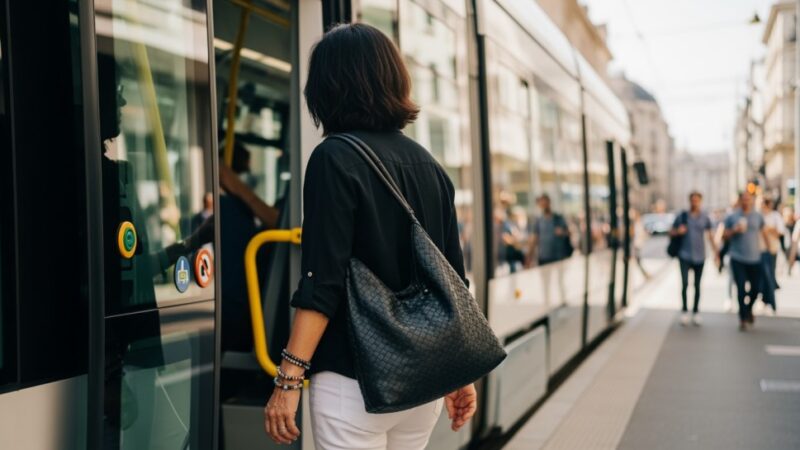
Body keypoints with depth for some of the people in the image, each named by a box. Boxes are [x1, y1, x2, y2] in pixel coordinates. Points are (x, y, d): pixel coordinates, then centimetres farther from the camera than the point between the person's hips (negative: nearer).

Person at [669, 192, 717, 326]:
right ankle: (684, 310, 2)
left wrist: (716, 252, 7)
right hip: (685, 255, -2)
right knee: (685, 283, -12)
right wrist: (678, 231, -15)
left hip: (699, 256, 2)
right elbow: (671, 232, 7)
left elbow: (710, 235, 10)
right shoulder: (682, 216, 0)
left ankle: (696, 312, 20)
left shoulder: (705, 218, 4)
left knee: (697, 285, 8)